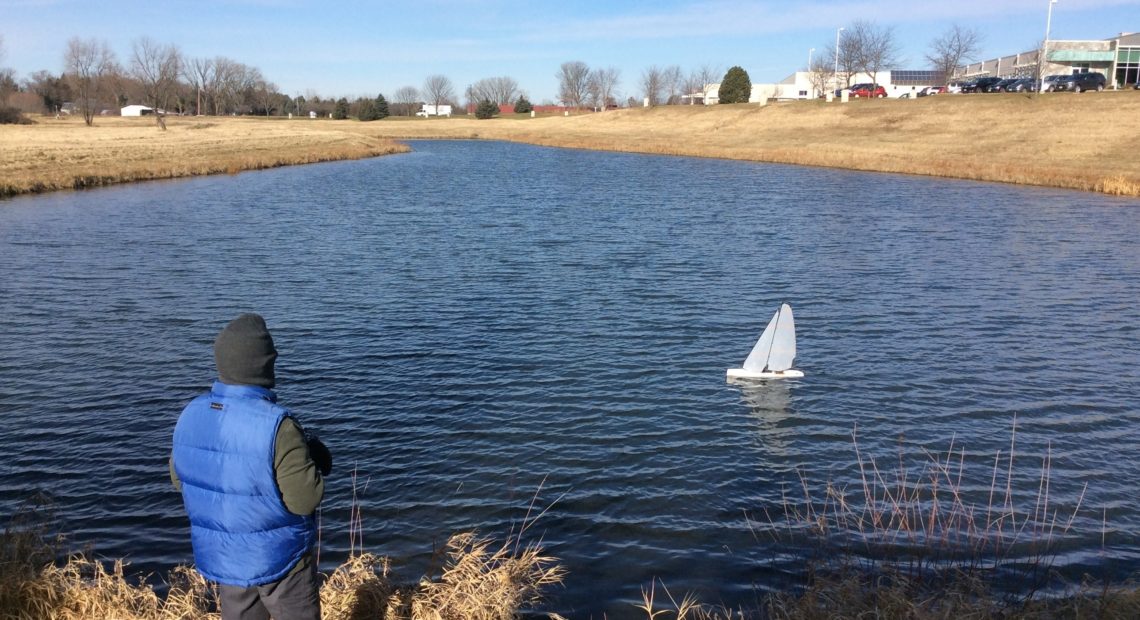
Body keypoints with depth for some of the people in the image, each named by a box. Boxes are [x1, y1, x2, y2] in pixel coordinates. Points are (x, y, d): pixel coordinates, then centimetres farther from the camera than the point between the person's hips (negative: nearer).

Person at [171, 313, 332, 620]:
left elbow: (178, 478, 9)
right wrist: (314, 458, -6)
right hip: (278, 558, -6)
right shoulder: (276, 425, -27)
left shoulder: (190, 415, -6)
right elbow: (305, 499, -23)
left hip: (221, 557, 6)